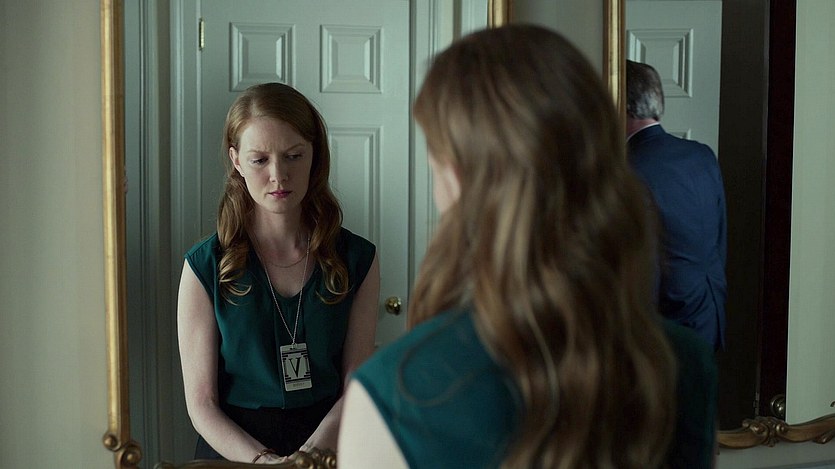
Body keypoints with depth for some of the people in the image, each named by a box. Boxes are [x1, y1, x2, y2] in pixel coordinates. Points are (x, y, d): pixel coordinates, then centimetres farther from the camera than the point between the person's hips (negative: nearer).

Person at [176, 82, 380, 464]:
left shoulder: (357, 260, 3)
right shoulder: (205, 267, 0)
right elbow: (202, 403, -2)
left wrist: (316, 448, -15)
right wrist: (262, 459, -17)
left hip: (327, 443, 1)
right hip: (233, 450, 0)